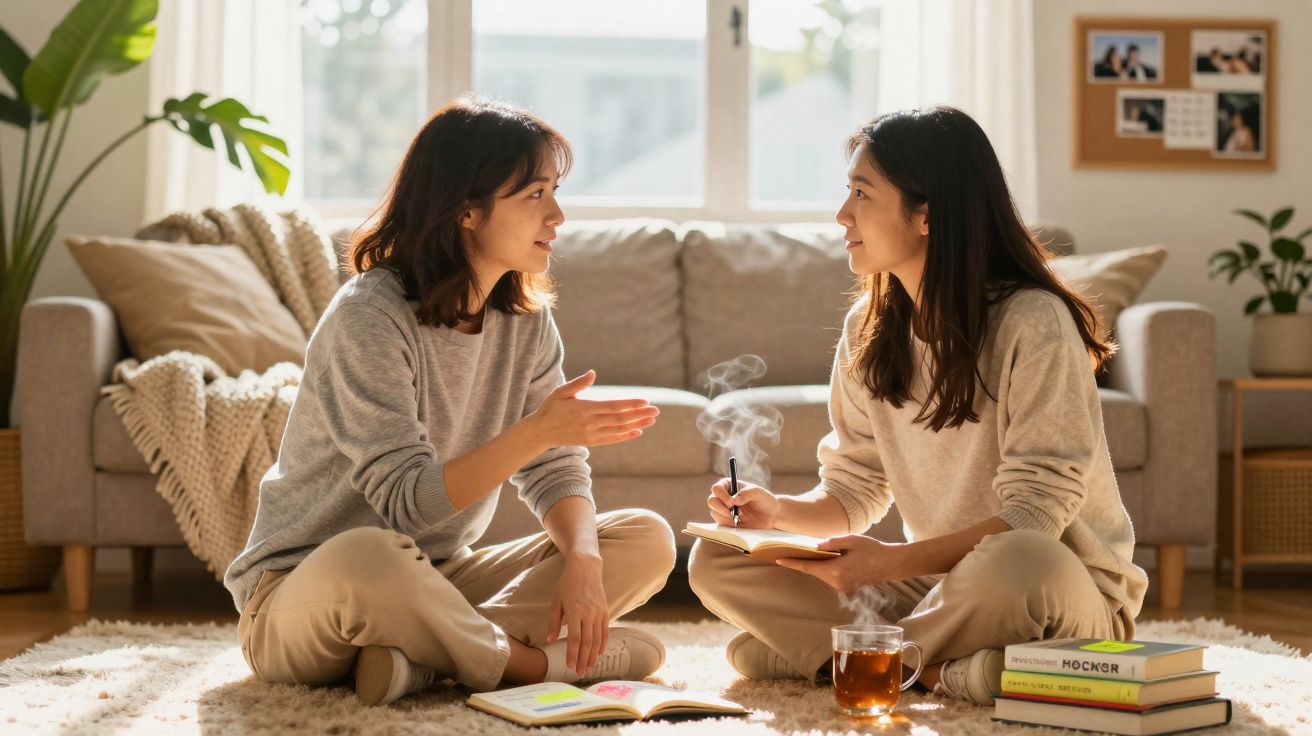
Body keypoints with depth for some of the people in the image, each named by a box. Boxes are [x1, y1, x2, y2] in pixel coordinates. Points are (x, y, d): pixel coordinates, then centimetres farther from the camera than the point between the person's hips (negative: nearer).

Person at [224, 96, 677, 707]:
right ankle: (536, 664, -17)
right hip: (301, 586, -7)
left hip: (438, 578, 7)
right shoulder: (368, 317, -20)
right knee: (367, 559, -43)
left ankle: (423, 655, -21)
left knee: (647, 540, -7)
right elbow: (409, 502, -26)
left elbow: (556, 473, -1)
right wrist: (541, 429, -36)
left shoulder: (526, 319, 2)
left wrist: (582, 561, -22)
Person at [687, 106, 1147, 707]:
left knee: (1015, 564, -42)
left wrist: (897, 562, -31)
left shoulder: (1033, 323, -18)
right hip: (934, 581, 6)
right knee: (715, 560, -7)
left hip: (1066, 589, -6)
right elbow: (853, 493, 6)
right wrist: (779, 510, -15)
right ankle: (936, 669, -17)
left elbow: (1034, 513, -22)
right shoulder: (869, 329, 3)